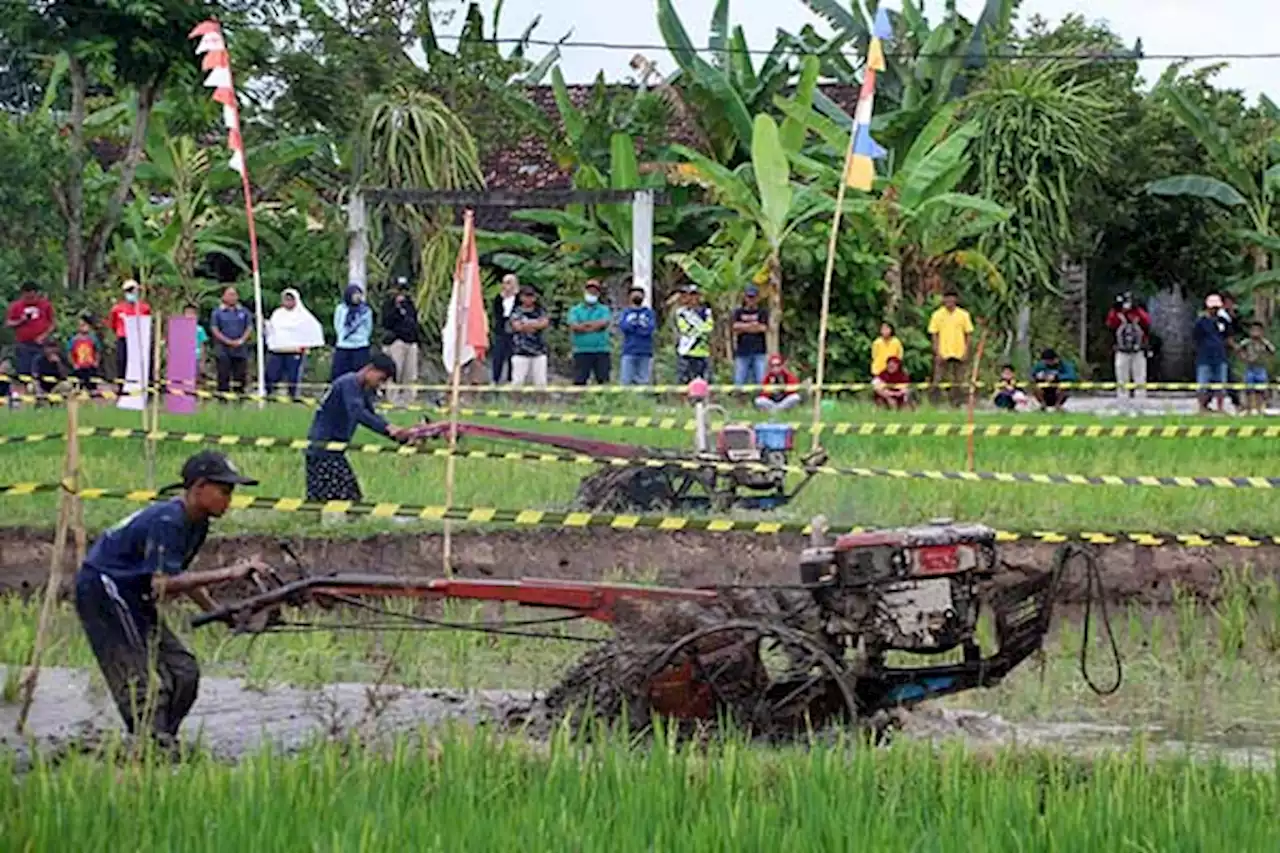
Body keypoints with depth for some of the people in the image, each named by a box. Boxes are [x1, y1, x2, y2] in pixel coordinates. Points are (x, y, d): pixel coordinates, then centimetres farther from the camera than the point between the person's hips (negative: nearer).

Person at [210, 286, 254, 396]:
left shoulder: (244, 311, 12)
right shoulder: (217, 312, 5)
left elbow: (249, 327, 8)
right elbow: (214, 329, -2)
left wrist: (241, 340, -8)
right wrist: (227, 341, -12)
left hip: (240, 349, 2)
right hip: (223, 349, -2)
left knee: (240, 374, 0)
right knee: (223, 375, -6)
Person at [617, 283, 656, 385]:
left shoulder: (649, 313, 12)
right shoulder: (625, 312, 13)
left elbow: (650, 328, -4)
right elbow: (623, 326, -4)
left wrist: (633, 325, -4)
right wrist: (640, 326, -9)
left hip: (645, 353, 0)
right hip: (629, 352, 0)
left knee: (644, 381, -3)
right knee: (627, 380, -7)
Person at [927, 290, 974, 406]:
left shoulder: (963, 315, 2)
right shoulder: (937, 315, 0)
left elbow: (968, 334, 5)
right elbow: (934, 335, 1)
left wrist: (966, 352, -2)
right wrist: (937, 353, -7)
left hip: (959, 353, 1)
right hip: (943, 353, -1)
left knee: (958, 382, 5)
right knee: (938, 380, -5)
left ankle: (956, 403, 13)